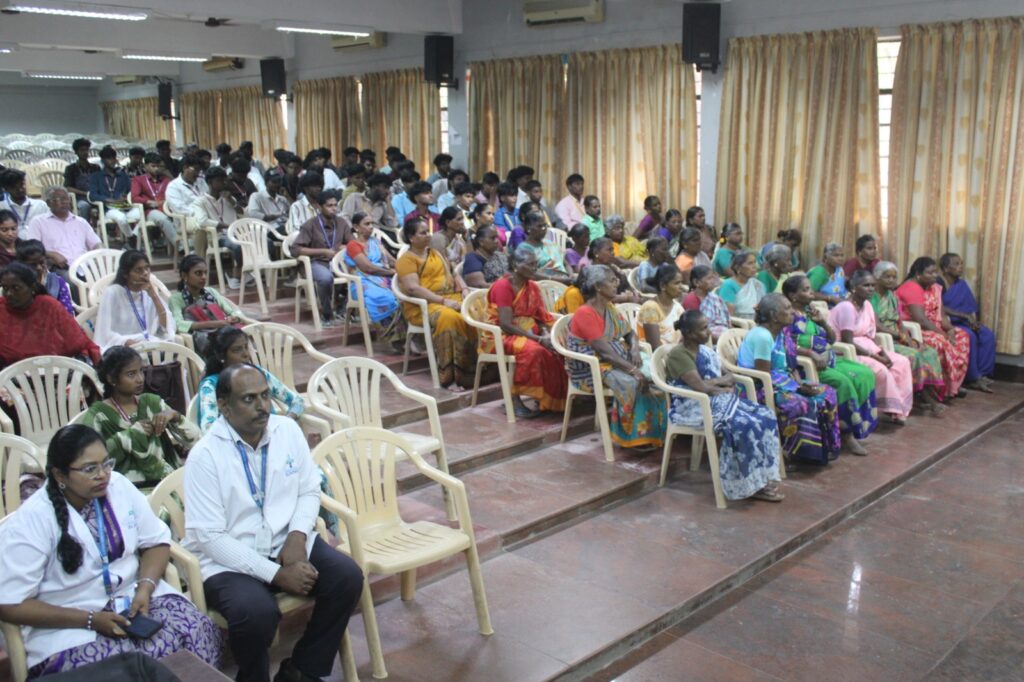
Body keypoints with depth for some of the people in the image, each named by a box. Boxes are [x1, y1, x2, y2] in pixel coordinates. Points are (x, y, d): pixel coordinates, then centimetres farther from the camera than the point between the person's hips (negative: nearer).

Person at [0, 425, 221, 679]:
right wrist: (90, 620, -20)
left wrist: (145, 587, -13)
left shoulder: (119, 486, 0)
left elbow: (156, 541, 8)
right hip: (68, 624, -5)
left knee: (199, 630, -21)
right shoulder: (30, 521, -13)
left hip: (130, 597, 5)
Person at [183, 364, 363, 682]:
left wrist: (297, 536, -14)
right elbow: (208, 537, -18)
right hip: (230, 560, -5)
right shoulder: (204, 455, -15)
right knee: (257, 613, -32)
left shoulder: (288, 430, 0)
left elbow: (309, 490, 8)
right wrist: (276, 573, -22)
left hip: (287, 543, 5)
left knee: (347, 577, -17)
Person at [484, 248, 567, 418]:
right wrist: (539, 339, -26)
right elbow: (506, 325, -22)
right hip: (501, 336, -7)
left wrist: (547, 334, -15)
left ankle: (550, 399, -12)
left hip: (528, 334, 7)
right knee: (533, 350, -36)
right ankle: (514, 399, -23)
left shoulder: (533, 287, 9)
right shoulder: (502, 286, -15)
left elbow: (541, 317, 8)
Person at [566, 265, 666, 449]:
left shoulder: (610, 308, 9)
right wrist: (632, 369, -28)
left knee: (652, 374, -13)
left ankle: (655, 429, -9)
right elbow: (604, 350, -24)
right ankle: (637, 434, -17)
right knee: (631, 382, -31)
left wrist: (635, 351, -7)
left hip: (616, 360, 8)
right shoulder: (585, 314, -18)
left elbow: (630, 333, 16)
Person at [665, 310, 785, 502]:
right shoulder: (678, 354, -14)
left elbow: (730, 377, 13)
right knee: (743, 425, -29)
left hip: (717, 400, 9)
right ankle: (752, 485, -15)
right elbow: (700, 387, -23)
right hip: (693, 407, -9)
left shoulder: (704, 350, 14)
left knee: (765, 417, -9)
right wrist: (722, 383, -6)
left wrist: (714, 381, -10)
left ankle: (762, 478, -8)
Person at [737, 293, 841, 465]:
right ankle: (788, 452, -13)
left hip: (780, 382, 10)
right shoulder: (762, 336, -22)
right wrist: (797, 387, -18)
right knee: (800, 404, -32)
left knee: (826, 393, 3)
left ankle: (824, 449, 7)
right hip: (758, 389, -10)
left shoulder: (781, 334, 8)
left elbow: (791, 366, 14)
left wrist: (800, 384, -7)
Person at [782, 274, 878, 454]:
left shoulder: (811, 312, 17)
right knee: (843, 382, -28)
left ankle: (859, 424, -7)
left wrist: (823, 322, 0)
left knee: (866, 375, -7)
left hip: (830, 359, 8)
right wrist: (811, 353, -27)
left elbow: (832, 339, 18)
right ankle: (848, 432, -17)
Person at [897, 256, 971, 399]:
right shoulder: (911, 288, -19)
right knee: (940, 342, -30)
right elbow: (920, 319, -26)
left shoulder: (934, 287, 10)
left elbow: (941, 314, 6)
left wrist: (949, 329, -14)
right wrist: (943, 333, -24)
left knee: (962, 335, -3)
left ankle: (954, 384, -2)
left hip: (932, 328, 10)